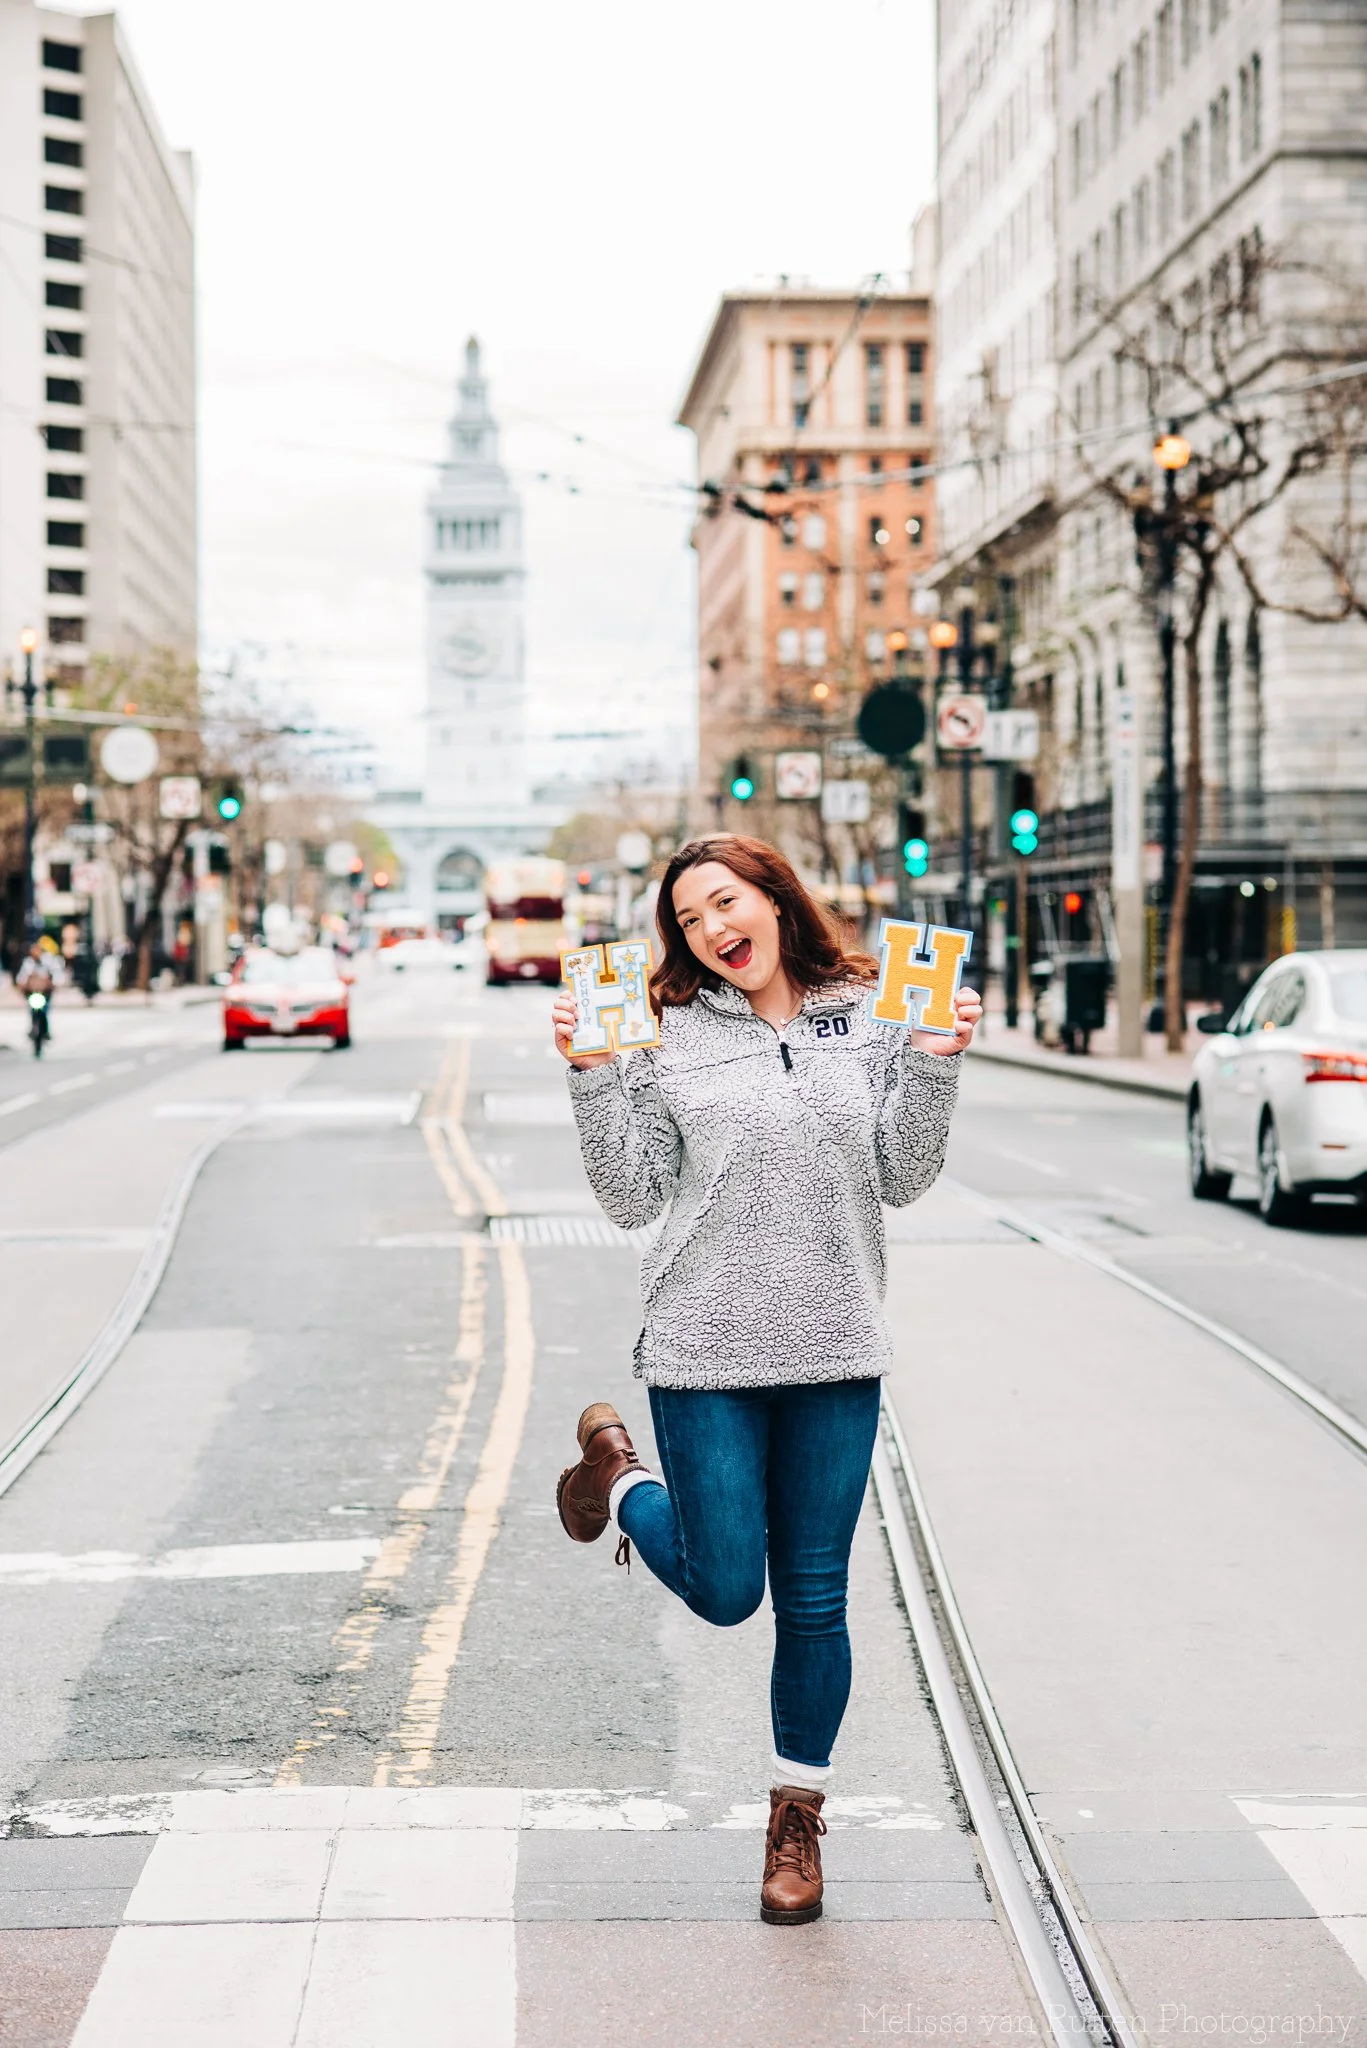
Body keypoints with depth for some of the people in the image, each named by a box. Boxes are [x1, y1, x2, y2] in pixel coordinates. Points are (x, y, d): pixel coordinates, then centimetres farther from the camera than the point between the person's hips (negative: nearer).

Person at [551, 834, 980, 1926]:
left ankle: (798, 1818, 28)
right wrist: (593, 1079, -12)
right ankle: (618, 1470, 33)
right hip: (707, 1352, -2)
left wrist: (936, 1063, -10)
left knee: (814, 1605, 8)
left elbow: (902, 1180, 1)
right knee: (725, 1591, 2)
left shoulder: (871, 1018, 4)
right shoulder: (665, 1036, -1)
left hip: (837, 1354, 2)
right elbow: (633, 1201, -2)